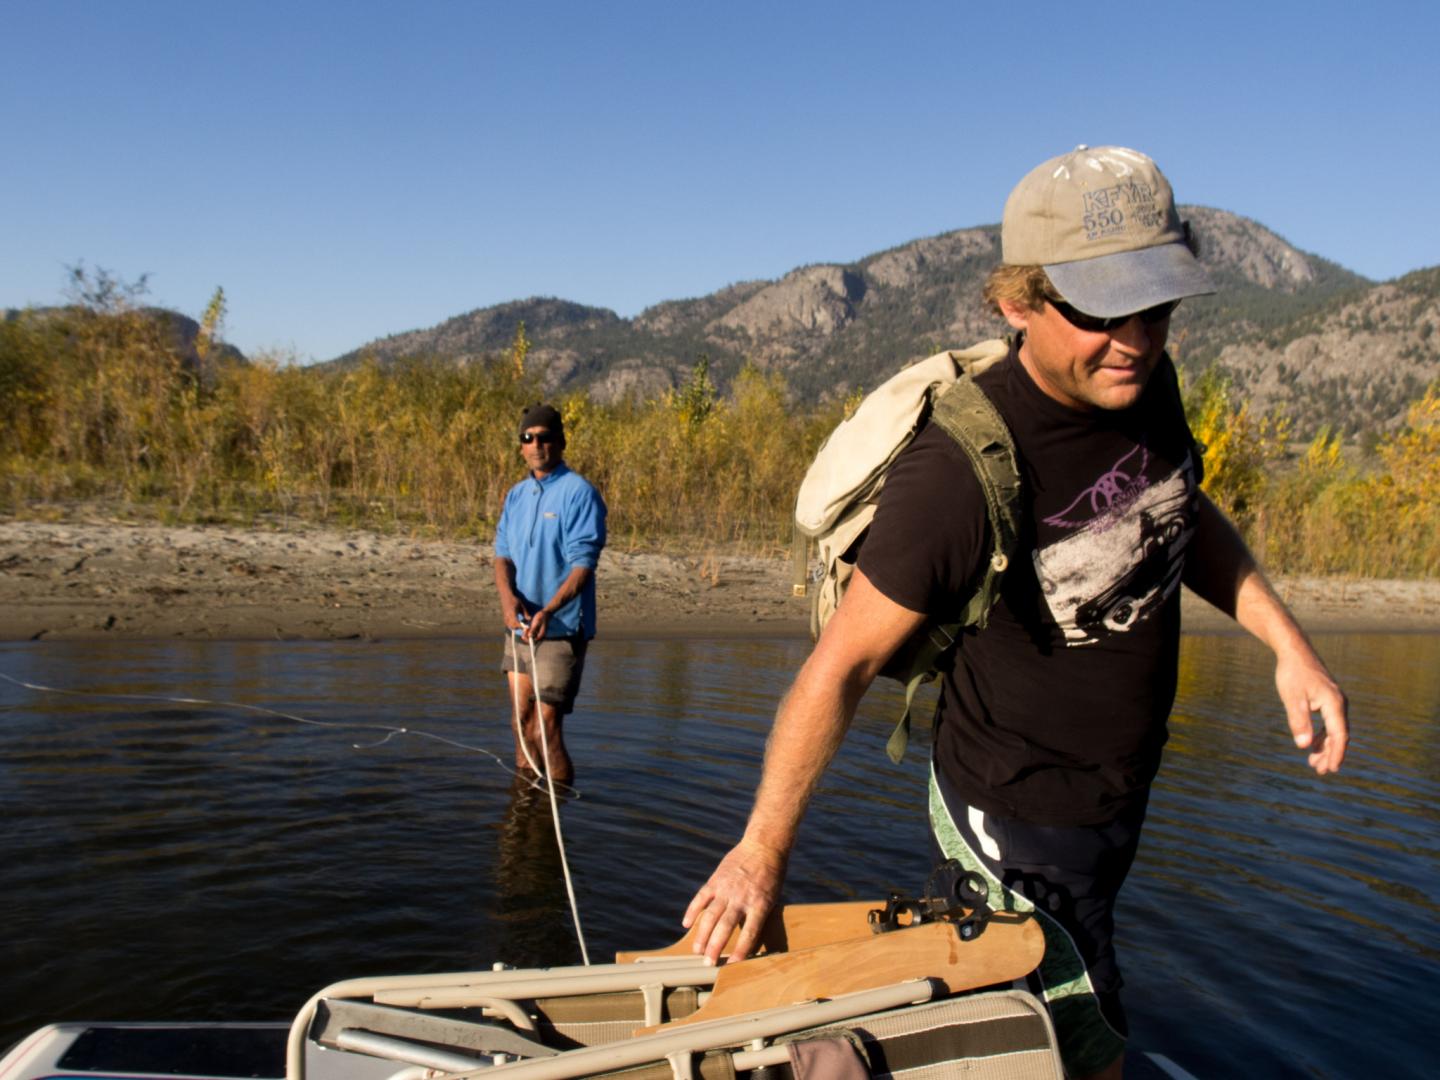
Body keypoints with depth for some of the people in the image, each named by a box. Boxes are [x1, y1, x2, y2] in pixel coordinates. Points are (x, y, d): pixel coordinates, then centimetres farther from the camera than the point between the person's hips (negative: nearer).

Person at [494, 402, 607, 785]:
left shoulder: (579, 492, -11)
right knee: (522, 725, 14)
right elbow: (502, 554, 8)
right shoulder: (516, 495, 12)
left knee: (546, 729, -7)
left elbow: (583, 565, -17)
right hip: (520, 627, 7)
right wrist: (507, 595, -14)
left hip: (561, 630, -7)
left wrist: (548, 611, -31)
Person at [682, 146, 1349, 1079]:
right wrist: (763, 849, -20)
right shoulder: (961, 475, -33)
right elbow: (843, 663, -26)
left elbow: (1186, 515, 11)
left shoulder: (1145, 384, -9)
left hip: (1115, 797, 7)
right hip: (1017, 823, -7)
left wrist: (1287, 642, -2)